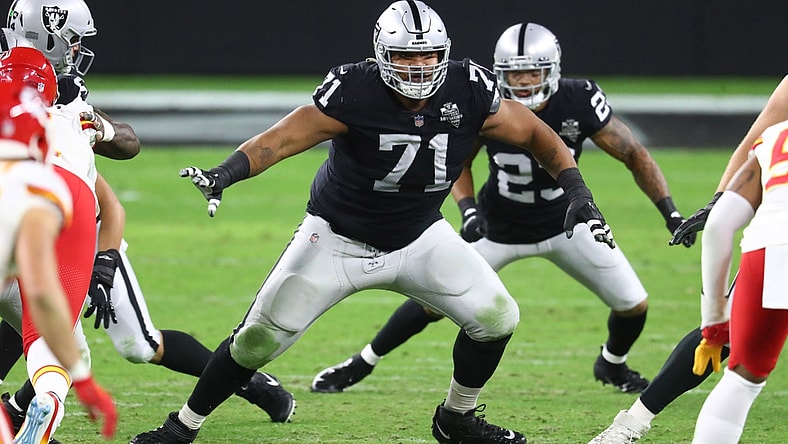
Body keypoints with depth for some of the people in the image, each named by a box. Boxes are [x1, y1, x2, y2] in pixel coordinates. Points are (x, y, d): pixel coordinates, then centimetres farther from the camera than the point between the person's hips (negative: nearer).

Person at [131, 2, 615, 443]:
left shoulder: (469, 92, -19)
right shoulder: (354, 93, -29)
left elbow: (535, 134, -7)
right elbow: (281, 139, -30)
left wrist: (578, 194, -18)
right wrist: (226, 173, -47)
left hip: (420, 238, 3)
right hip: (338, 238, -3)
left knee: (497, 318, -9)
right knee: (258, 340, -4)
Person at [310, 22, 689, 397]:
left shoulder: (578, 102, -26)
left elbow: (634, 155, -16)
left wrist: (669, 211, -23)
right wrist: (468, 210, -23)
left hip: (565, 223, 1)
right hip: (499, 227, -1)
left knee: (634, 304, -1)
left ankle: (612, 365, 33)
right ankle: (362, 363, 17)